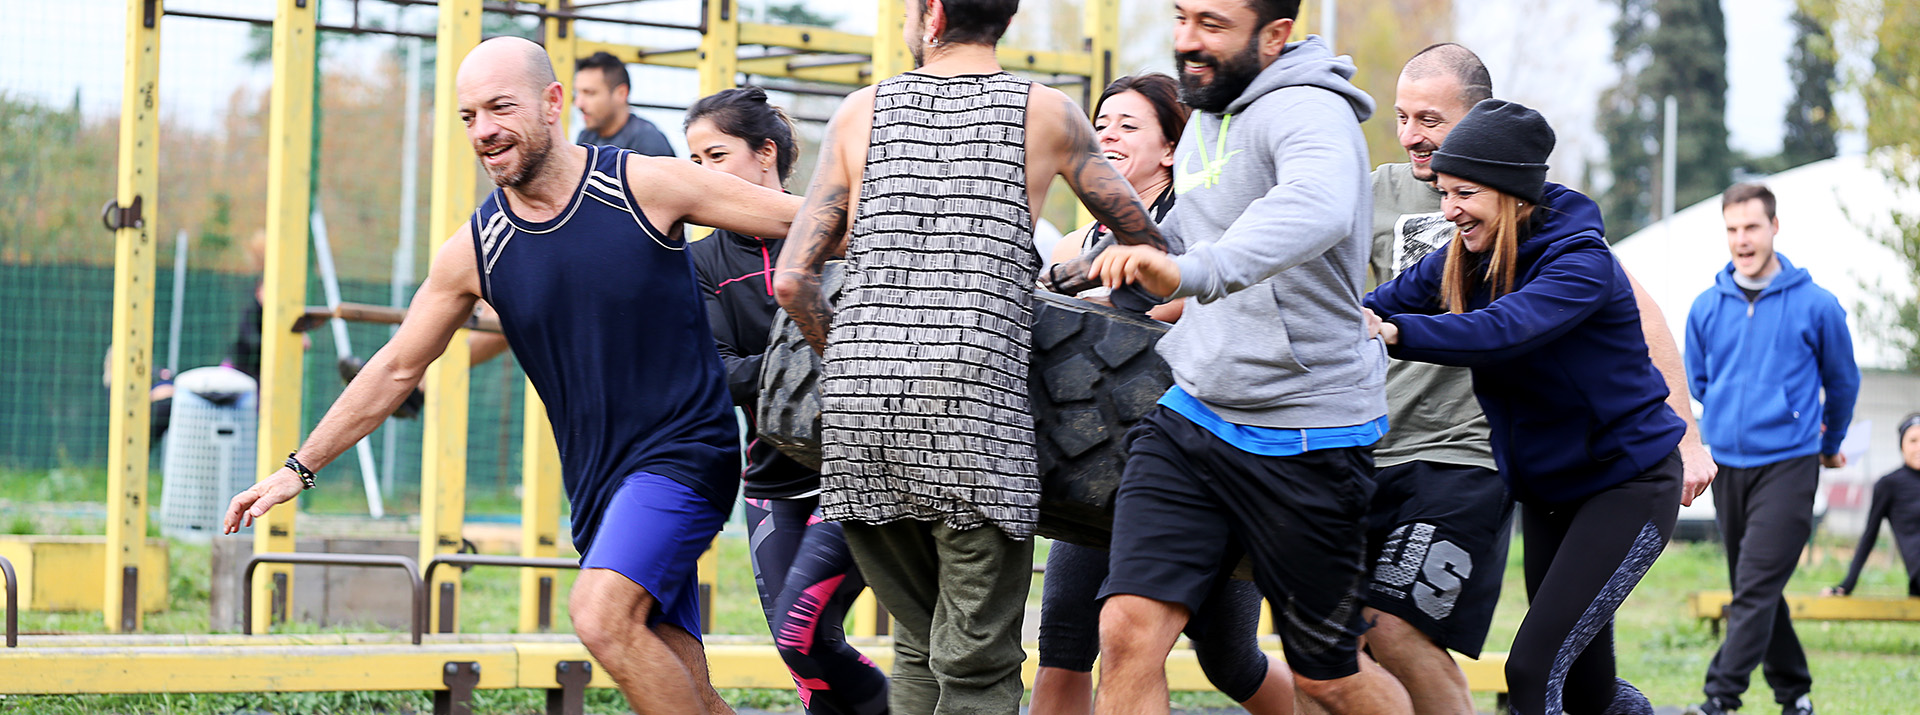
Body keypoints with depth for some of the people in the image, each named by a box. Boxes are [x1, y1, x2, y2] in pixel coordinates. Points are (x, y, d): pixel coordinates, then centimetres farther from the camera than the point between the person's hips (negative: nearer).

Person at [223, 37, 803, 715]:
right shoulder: (473, 252, 3)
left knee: (602, 614, -26)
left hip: (683, 452, -5)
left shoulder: (647, 185, -8)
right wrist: (299, 468, 14)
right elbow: (396, 368, 13)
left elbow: (804, 220, -3)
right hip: (597, 480, 5)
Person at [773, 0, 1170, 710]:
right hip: (976, 412, -3)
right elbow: (1148, 243, 17)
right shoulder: (1046, 112, 6)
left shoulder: (861, 113, 11)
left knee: (919, 645, 16)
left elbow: (793, 279, 7)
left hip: (858, 414, 3)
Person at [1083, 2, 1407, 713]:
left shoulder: (1308, 111, -17)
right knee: (1128, 631, -11)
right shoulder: (1205, 121, 11)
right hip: (1190, 414, 7)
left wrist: (1192, 272, -55)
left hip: (1306, 440, -7)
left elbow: (1318, 208, -42)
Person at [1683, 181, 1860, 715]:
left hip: (1788, 466, -5)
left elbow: (1842, 381, 10)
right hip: (1727, 465, 5)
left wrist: (1830, 445, 22)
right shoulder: (1707, 308, 4)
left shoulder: (1815, 305, -5)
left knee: (1757, 587, -13)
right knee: (1751, 588, 11)